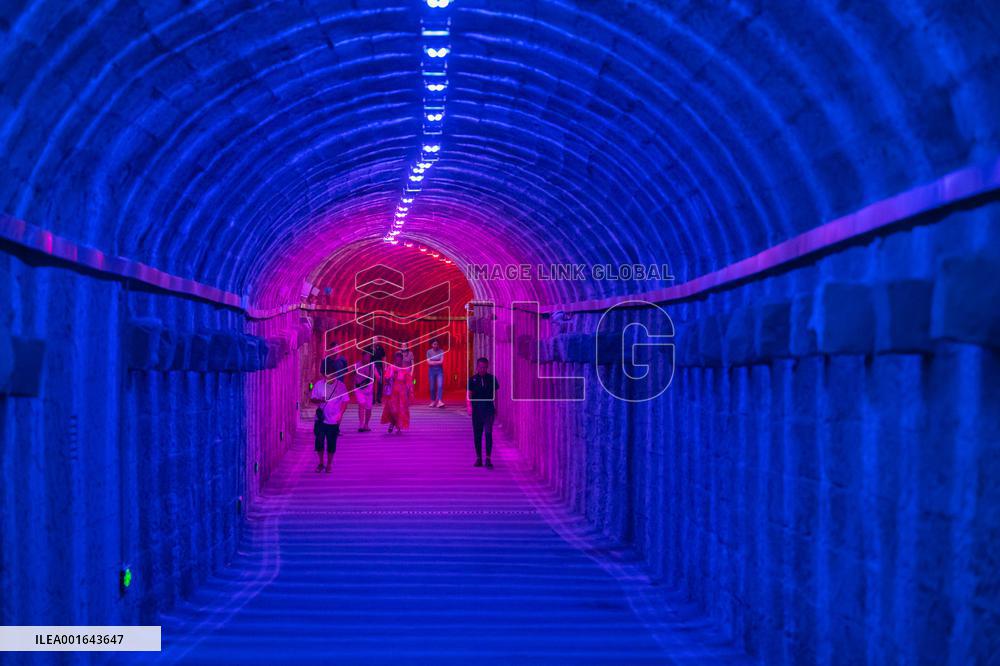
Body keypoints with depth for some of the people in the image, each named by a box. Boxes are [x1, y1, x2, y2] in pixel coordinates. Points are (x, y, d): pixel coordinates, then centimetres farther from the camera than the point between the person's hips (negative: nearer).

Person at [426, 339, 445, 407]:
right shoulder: (429, 352, 0)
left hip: (439, 370, -1)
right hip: (432, 370, 1)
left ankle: (439, 401, -23)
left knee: (440, 385, -14)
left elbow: (441, 361, -9)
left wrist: (433, 362, -7)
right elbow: (429, 362, -7)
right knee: (432, 387, 4)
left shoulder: (441, 351, -1)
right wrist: (437, 362, -8)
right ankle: (433, 401, 16)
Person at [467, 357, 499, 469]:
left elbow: (496, 394, 9)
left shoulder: (492, 379, 3)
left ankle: (488, 458, -12)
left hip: (489, 410, -2)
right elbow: (468, 394, 3)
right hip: (476, 410, 2)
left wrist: (495, 409, 8)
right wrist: (469, 406, -12)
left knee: (488, 433, -13)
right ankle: (478, 458, 18)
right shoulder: (472, 379, 3)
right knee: (477, 435, 7)